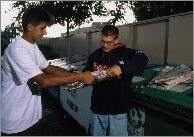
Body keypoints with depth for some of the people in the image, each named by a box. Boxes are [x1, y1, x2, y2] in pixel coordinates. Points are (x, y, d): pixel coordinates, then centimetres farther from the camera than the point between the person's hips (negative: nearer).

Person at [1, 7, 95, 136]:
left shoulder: (33, 46, 5)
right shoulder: (17, 50, -26)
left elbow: (49, 69, 8)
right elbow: (44, 81, -32)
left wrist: (79, 77, -4)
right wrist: (80, 77, -26)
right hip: (14, 120, -8)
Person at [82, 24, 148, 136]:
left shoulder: (125, 53, -7)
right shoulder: (95, 55, 4)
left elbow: (142, 58, -25)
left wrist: (121, 67, -37)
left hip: (118, 110, -3)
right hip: (98, 108, 4)